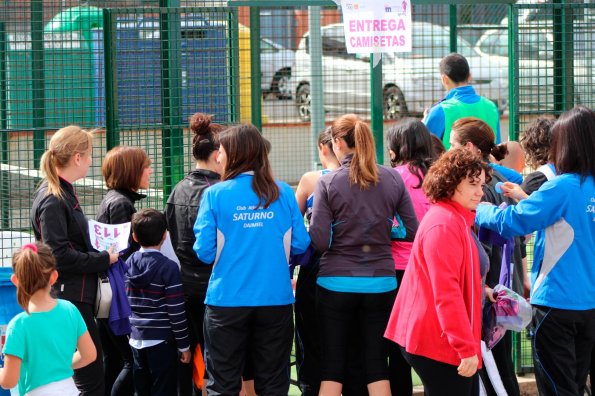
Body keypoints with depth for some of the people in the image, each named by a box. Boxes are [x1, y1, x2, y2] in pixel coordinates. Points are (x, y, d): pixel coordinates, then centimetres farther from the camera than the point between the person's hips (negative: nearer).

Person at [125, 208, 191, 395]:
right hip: (161, 341, -6)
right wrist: (183, 345, -5)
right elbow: (176, 311, -12)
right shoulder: (168, 268, -12)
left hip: (136, 339, 6)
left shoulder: (129, 263, 5)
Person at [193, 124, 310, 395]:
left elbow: (205, 252, -7)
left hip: (227, 301, -2)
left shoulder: (215, 194, -6)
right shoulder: (283, 193, 0)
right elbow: (300, 245, 3)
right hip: (276, 300, 2)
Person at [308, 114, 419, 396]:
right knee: (376, 364, 8)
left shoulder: (328, 182, -9)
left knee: (332, 366, 5)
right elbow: (412, 231, 2)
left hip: (337, 283, -2)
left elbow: (319, 241, -12)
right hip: (381, 284, 2)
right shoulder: (393, 179, -1)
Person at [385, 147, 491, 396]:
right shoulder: (444, 224, -17)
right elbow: (446, 293, -24)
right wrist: (467, 348, -26)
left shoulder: (458, 220, 16)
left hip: (446, 339, 11)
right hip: (439, 343, -11)